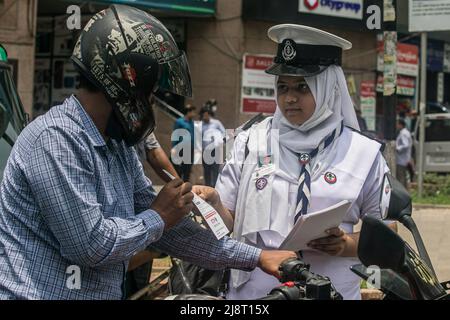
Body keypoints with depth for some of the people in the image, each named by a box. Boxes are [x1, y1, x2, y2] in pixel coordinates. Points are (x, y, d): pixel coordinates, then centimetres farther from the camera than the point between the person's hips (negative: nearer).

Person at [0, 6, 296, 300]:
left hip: (102, 292, 8)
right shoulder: (57, 139, -18)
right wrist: (157, 217, -8)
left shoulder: (118, 148, 11)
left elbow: (166, 228, 13)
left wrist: (255, 258, 11)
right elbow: (90, 244, -24)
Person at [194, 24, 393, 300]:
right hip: (252, 291, 1)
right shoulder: (251, 142, 2)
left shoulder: (363, 153, -1)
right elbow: (230, 222, 2)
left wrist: (348, 245, -14)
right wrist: (213, 204, -18)